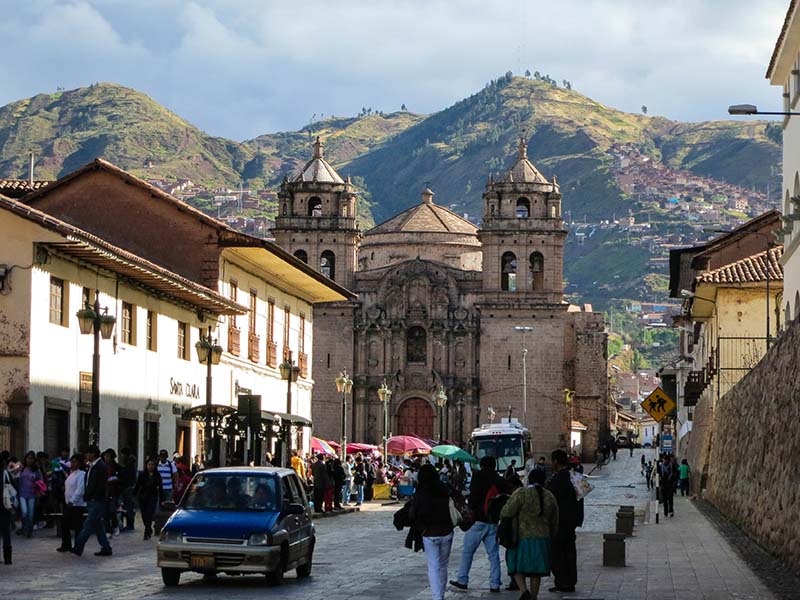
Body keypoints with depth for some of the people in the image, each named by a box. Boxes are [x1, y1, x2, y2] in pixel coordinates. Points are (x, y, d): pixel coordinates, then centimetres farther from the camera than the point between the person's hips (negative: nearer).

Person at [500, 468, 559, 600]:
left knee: (517, 567, 6)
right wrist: (550, 537, 24)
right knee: (536, 571, 12)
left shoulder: (521, 494, -11)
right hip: (542, 538, 4)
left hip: (522, 537, -4)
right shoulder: (550, 496, 5)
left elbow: (506, 513, -19)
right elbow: (554, 522, 11)